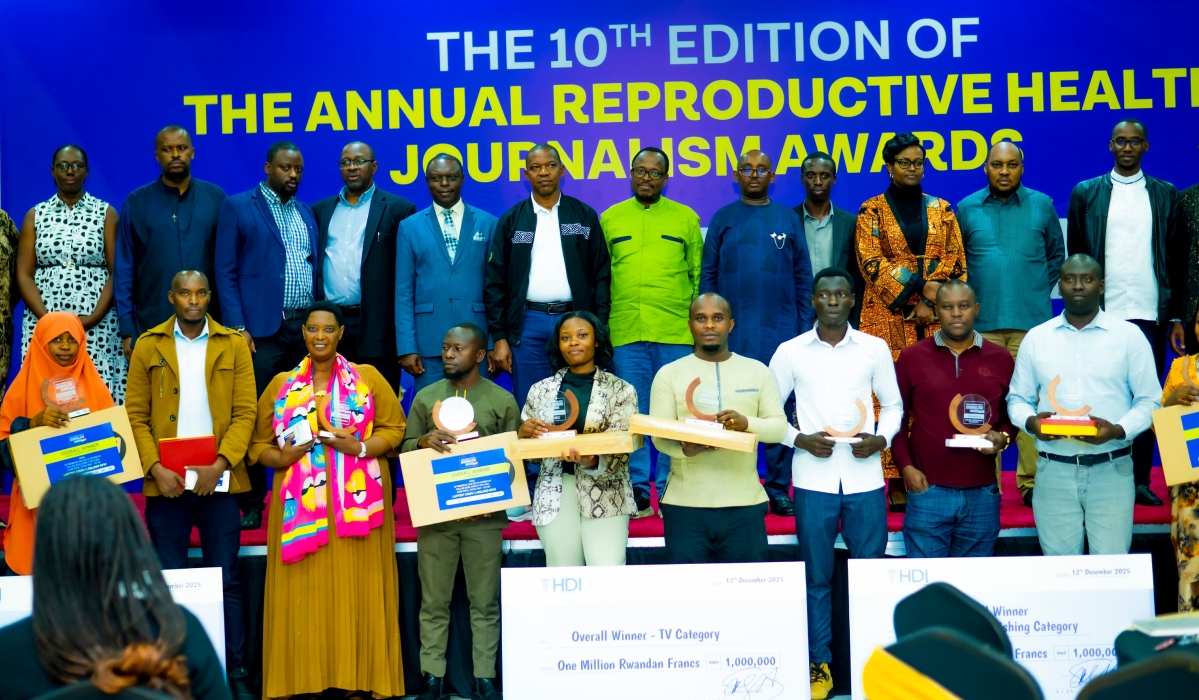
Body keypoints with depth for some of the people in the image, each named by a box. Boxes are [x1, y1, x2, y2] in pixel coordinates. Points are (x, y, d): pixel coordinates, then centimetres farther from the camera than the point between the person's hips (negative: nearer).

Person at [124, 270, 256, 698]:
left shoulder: (233, 345, 5)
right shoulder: (148, 346, 6)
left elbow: (245, 412, 0)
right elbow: (136, 415, 2)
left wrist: (220, 463, -13)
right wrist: (155, 467, -11)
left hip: (219, 482, 0)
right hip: (166, 483, 0)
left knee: (226, 581, 3)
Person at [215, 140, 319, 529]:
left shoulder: (306, 213, 18)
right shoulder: (238, 207, 3)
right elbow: (225, 272, -2)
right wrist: (237, 328, -10)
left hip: (306, 328, 4)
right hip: (262, 331, -4)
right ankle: (251, 504, 5)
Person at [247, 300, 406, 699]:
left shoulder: (368, 378, 8)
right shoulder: (281, 385, 12)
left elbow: (395, 429, 3)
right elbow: (258, 443, 12)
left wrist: (360, 448, -13)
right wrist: (280, 457, -8)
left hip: (356, 504, -1)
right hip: (299, 506, 1)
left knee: (356, 592, -2)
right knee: (302, 595, -2)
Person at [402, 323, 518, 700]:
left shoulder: (503, 400, 3)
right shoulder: (425, 397, 8)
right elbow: (404, 449, 9)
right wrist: (423, 441, -13)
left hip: (485, 514, -1)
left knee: (485, 601, 3)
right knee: (433, 601, 3)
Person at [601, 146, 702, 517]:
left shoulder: (686, 218, 8)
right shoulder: (609, 219, 9)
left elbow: (699, 275, 8)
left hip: (676, 334, 0)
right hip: (625, 333, 1)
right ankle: (638, 492, 11)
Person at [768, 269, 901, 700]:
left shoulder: (875, 349, 5)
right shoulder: (790, 352, 2)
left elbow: (893, 405, 12)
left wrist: (881, 439, -7)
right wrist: (799, 439, -9)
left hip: (865, 477, 1)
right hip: (813, 479, -1)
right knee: (816, 577, 6)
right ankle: (819, 665, 15)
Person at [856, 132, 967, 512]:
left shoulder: (941, 210, 13)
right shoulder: (872, 211, 6)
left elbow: (956, 264, 8)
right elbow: (872, 264, -5)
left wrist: (933, 303, -5)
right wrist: (920, 286, -13)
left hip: (934, 320, 2)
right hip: (887, 319, -2)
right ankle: (896, 482, -3)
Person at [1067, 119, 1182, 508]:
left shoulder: (1166, 195, 10)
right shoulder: (1086, 194, 7)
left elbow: (1177, 261, 8)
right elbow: (1075, 258, 6)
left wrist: (1177, 318, 4)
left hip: (1149, 315, 1)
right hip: (1102, 315, -1)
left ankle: (1140, 480, 10)